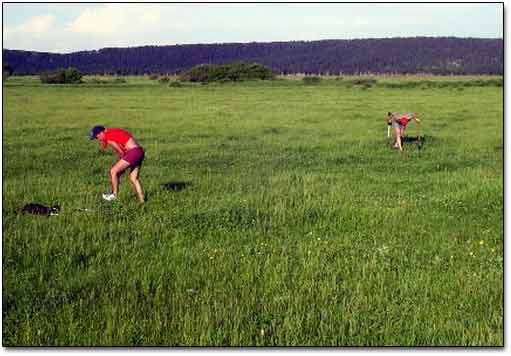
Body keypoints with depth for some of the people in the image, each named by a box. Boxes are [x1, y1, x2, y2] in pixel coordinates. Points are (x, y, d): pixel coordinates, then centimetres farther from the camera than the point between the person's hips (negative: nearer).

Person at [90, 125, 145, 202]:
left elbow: (121, 152, -5)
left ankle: (114, 195, 10)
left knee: (113, 171, 0)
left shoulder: (108, 138, -9)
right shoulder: (113, 131, 19)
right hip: (140, 152, 9)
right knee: (133, 179, 14)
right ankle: (142, 201, 15)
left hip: (133, 152, -9)